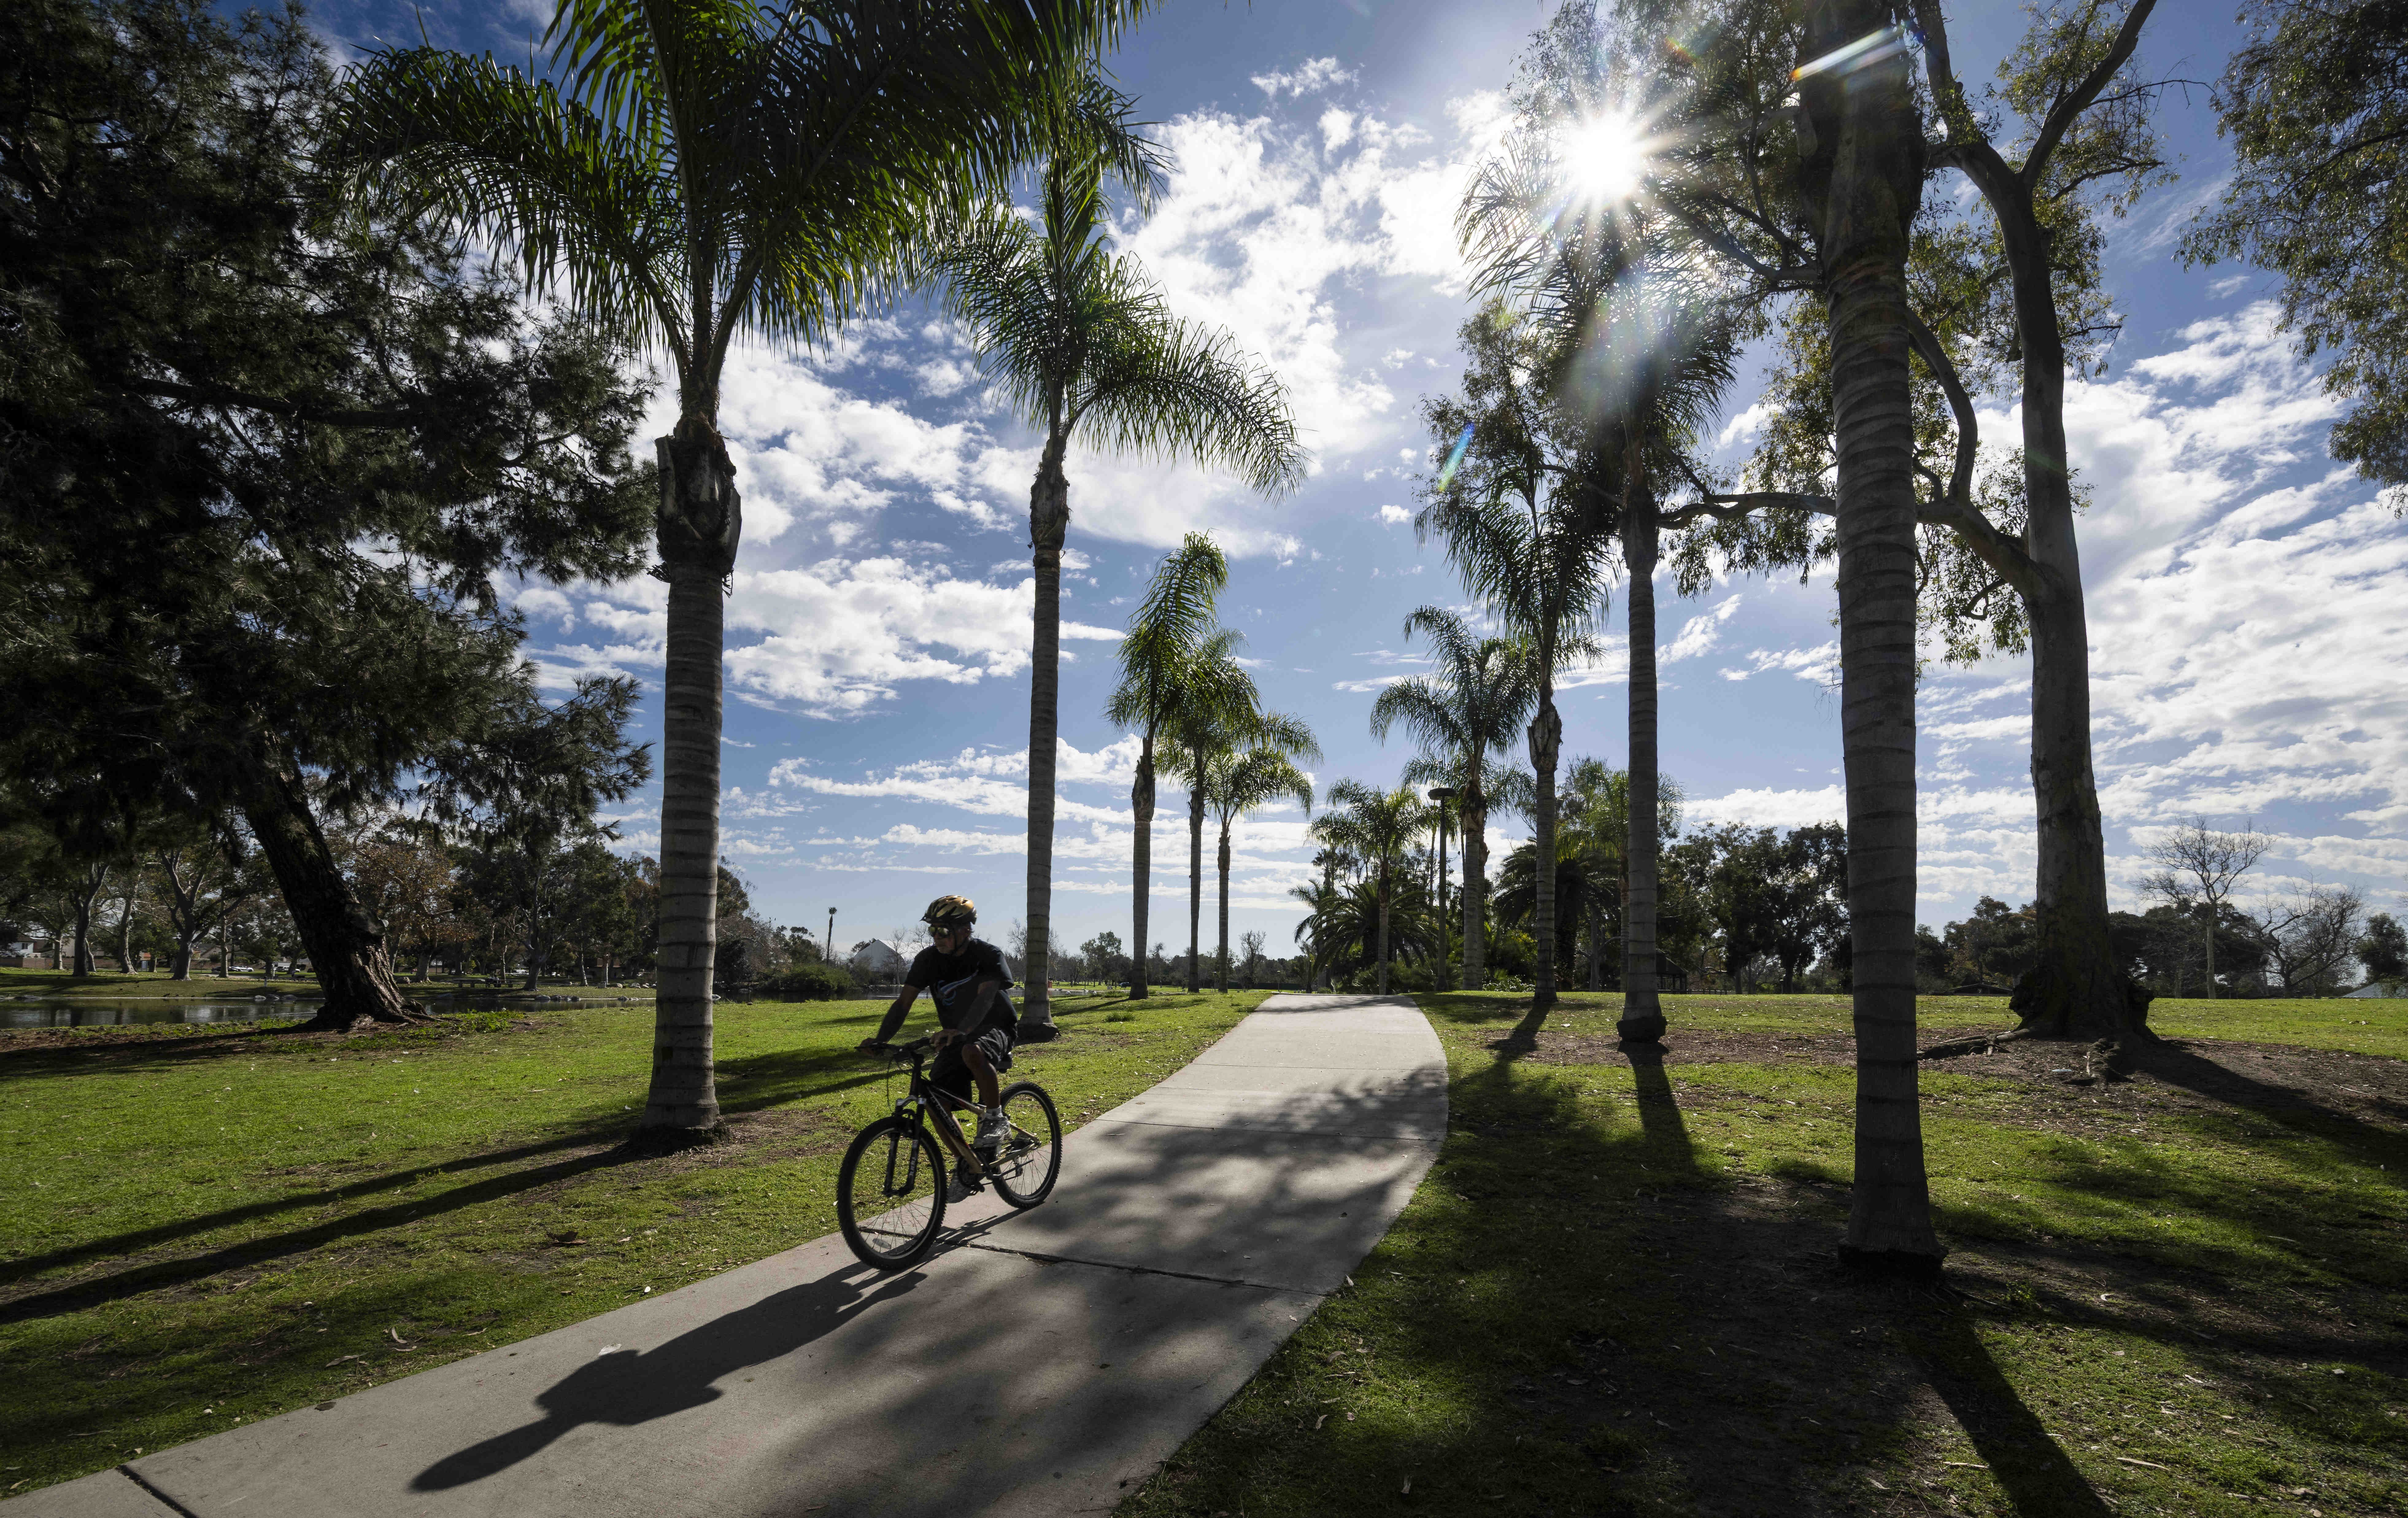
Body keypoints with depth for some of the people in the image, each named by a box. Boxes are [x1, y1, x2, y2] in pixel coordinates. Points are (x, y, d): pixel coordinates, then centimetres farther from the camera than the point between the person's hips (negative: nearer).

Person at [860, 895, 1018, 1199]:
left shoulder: (988, 955, -19)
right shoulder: (929, 959, -7)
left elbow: (985, 997, -36)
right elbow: (903, 1002, -13)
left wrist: (961, 1030, -54)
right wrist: (880, 1039, -30)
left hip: (995, 1029, -5)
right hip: (955, 1037, 5)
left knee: (973, 1053, -40)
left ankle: (995, 1118, -17)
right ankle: (967, 1165, 13)